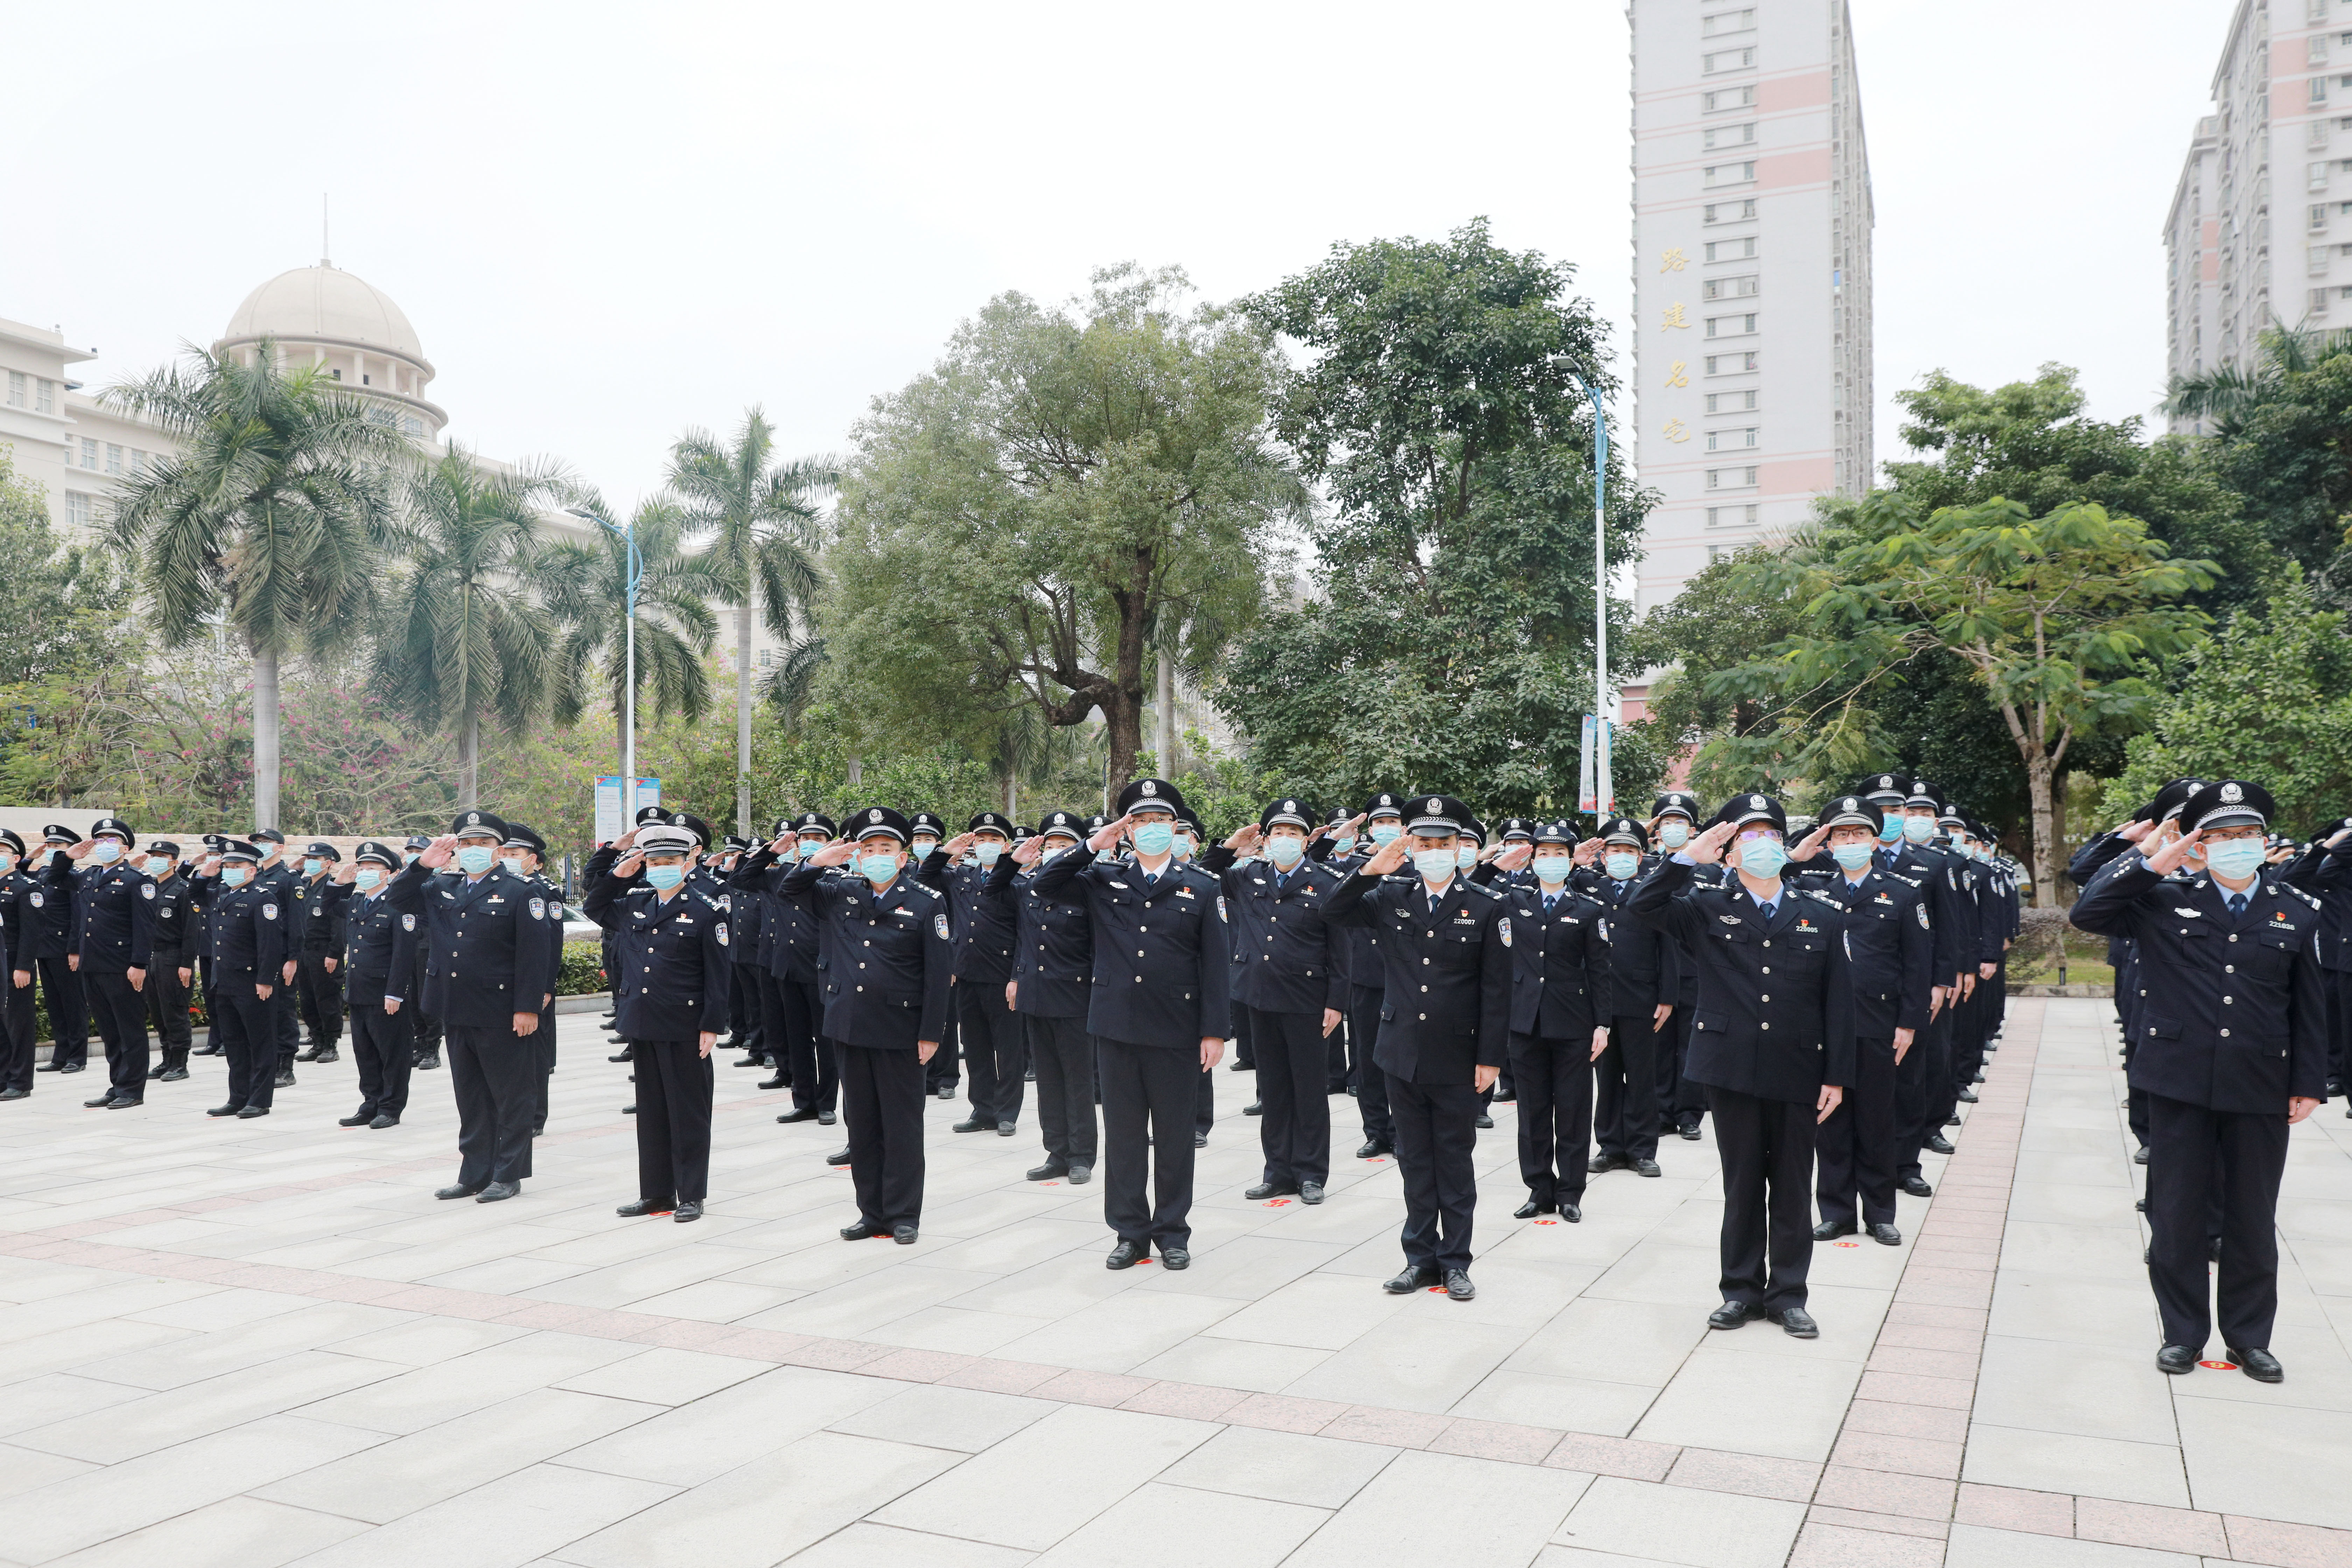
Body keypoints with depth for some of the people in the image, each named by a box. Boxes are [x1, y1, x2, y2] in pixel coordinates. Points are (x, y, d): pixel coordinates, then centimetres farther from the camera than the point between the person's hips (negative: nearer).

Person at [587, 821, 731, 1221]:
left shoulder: (706, 911, -7)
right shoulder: (633, 904, 9)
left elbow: (719, 974, -8)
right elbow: (593, 909, 26)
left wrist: (711, 1026, -12)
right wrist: (618, 875, 10)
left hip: (684, 1029, -6)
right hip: (642, 1024, 6)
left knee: (688, 1111, 2)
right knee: (651, 1109, 12)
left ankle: (691, 1195, 10)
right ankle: (656, 1192, 21)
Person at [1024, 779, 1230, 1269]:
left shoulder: (1202, 888, 2)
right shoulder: (1104, 880, 7)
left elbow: (1216, 964, 0)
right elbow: (1043, 884, 3)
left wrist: (1215, 1030, -5)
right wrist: (1091, 846, -4)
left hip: (1176, 1031, -2)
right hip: (1116, 1027, 2)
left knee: (1174, 1136, 7)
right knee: (1123, 1134, 9)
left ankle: (1172, 1233, 19)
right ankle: (1130, 1233, 20)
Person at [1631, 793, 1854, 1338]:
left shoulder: (1822, 919, 7)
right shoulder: (1708, 912, 4)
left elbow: (1838, 1003, 6)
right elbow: (1642, 905, -9)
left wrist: (1836, 1077, 1)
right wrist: (1688, 857, -12)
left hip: (1797, 1074, 1)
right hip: (1732, 1070, -1)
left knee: (1793, 1188, 8)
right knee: (1742, 1185, 8)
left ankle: (1787, 1294, 21)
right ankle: (1741, 1289, 21)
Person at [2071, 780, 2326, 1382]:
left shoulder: (2297, 911, 4)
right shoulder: (2166, 902, 1)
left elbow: (2310, 1006, 7)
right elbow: (2087, 914, -7)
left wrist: (2309, 1083, 4)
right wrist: (2149, 864, -12)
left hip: (2260, 1088, 1)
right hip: (2180, 1083, -1)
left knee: (2253, 1217, 11)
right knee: (2176, 1213, 7)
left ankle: (2249, 1337, 26)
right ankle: (2183, 1333, 21)